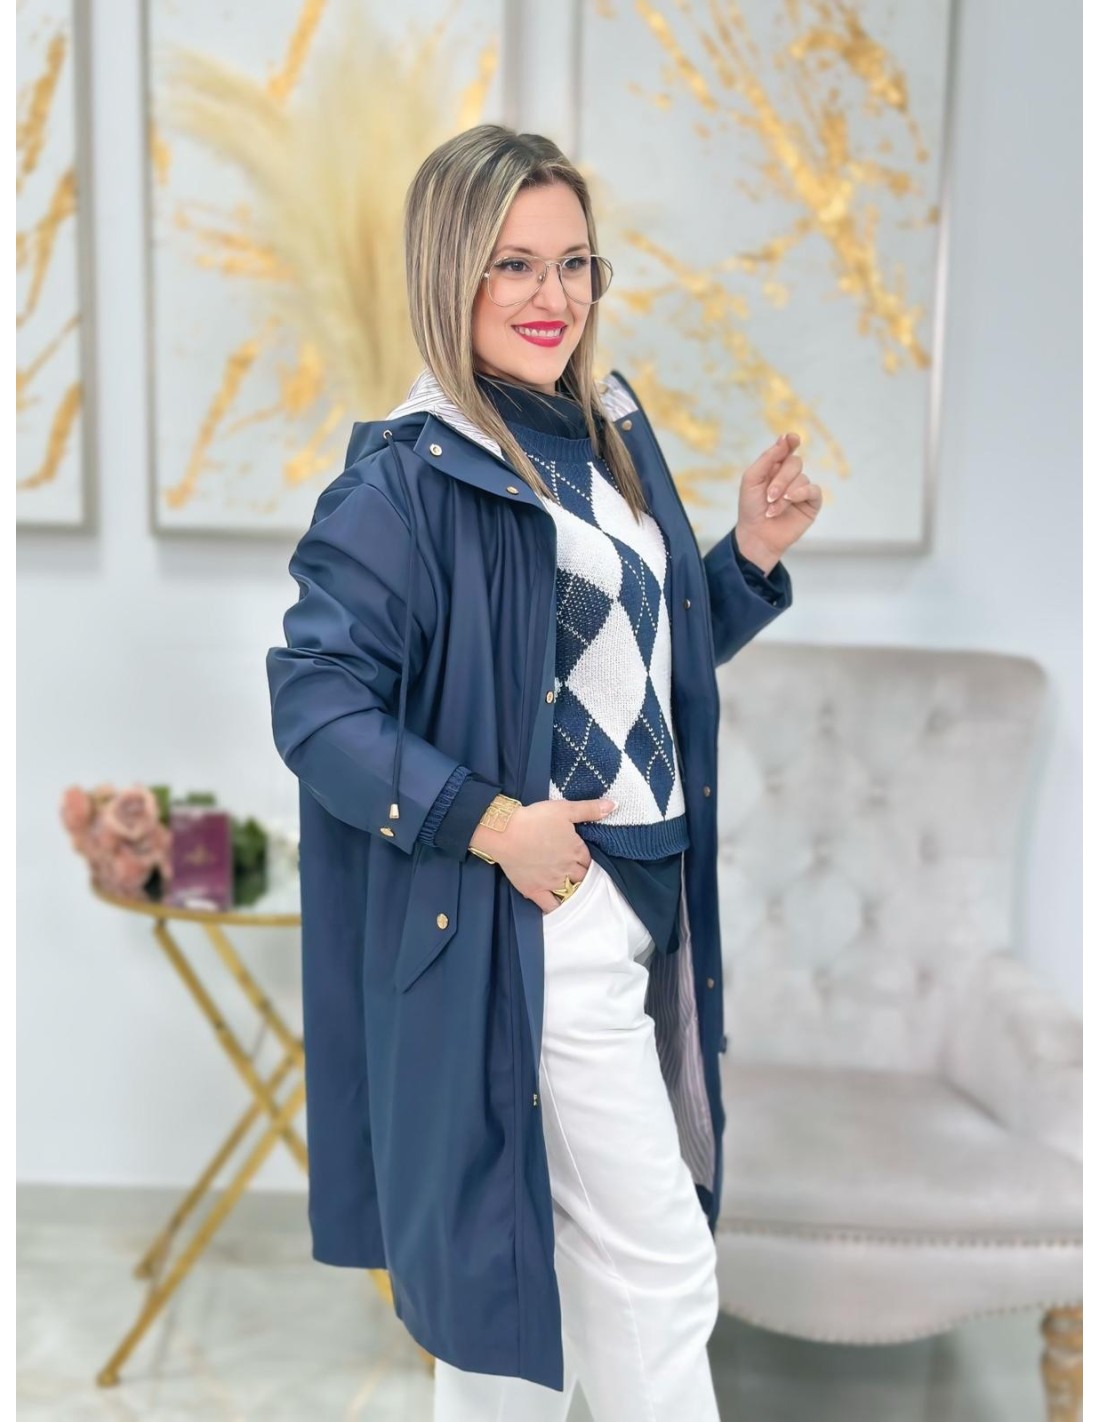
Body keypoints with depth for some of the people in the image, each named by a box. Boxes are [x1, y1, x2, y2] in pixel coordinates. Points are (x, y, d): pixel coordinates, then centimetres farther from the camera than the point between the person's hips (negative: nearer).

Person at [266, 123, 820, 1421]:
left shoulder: (612, 434, 9)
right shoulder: (407, 479, -14)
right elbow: (311, 701, -17)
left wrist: (752, 554, 2)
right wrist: (490, 823, -22)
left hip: (638, 904, 8)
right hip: (528, 929, -7)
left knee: (526, 1249, 21)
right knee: (661, 1266, 2)